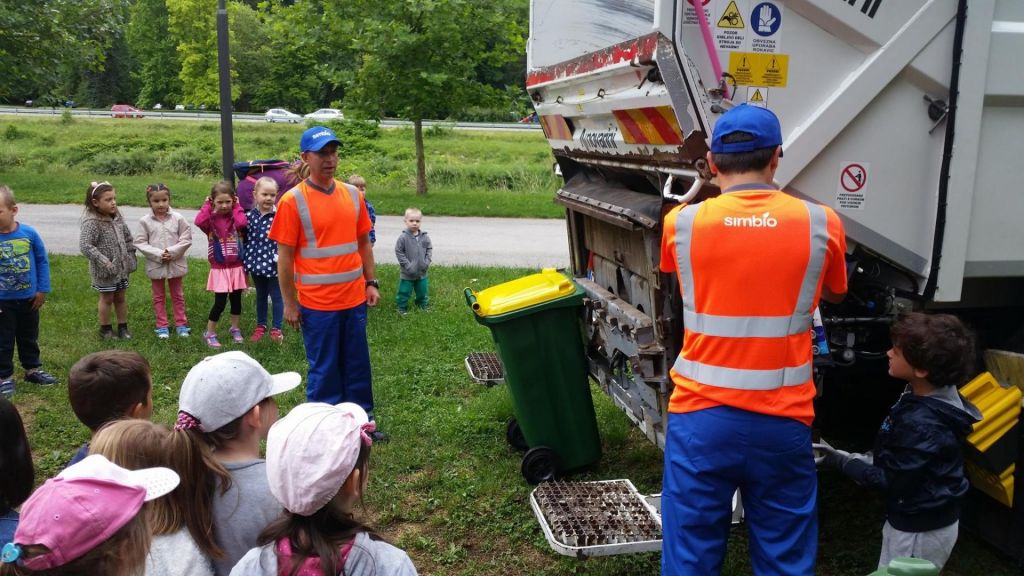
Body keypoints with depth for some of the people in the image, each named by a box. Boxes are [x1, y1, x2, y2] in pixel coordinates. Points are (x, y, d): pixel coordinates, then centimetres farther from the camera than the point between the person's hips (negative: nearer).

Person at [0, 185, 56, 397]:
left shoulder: (29, 233, -11)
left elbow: (42, 261, -1)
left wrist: (42, 290, 0)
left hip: (28, 298, 2)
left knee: (29, 338, 19)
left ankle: (33, 369, 35)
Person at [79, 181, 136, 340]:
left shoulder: (117, 217, 1)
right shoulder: (91, 222, -20)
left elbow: (127, 237, 13)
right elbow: (85, 245, -27)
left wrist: (131, 256, 9)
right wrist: (104, 262, -29)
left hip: (122, 267, 6)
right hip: (105, 270, -6)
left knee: (120, 297, 16)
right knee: (107, 298, 9)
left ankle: (123, 327, 28)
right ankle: (105, 329, 25)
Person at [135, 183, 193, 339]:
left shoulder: (178, 218, -8)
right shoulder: (144, 221, -8)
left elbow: (186, 240, -7)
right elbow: (140, 243, -8)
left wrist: (172, 252, -18)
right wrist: (158, 254, -18)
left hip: (176, 263, 0)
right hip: (155, 265, 0)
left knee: (178, 296, 14)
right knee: (159, 297, 13)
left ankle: (181, 324, 24)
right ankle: (162, 326, 24)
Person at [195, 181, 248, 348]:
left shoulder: (235, 217, 0)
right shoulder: (211, 218, -5)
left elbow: (242, 223, -24)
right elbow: (199, 221, -28)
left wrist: (237, 207, -11)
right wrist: (206, 206, -14)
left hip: (236, 267, 3)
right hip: (219, 269, -2)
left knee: (236, 299, 14)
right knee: (220, 302, -4)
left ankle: (235, 329, 33)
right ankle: (210, 333, 12)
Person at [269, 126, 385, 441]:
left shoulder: (352, 195, 5)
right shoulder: (293, 201, -10)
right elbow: (284, 256, -8)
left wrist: (371, 282, 8)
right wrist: (289, 304, -8)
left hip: (354, 299, 5)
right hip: (317, 304, -5)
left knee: (358, 366, 15)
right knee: (323, 370, 8)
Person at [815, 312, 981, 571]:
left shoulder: (921, 423, -32)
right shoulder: (929, 400, -2)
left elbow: (893, 482, -24)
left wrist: (842, 462, -15)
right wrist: (858, 458, 1)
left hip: (919, 529, -9)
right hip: (928, 518, 9)